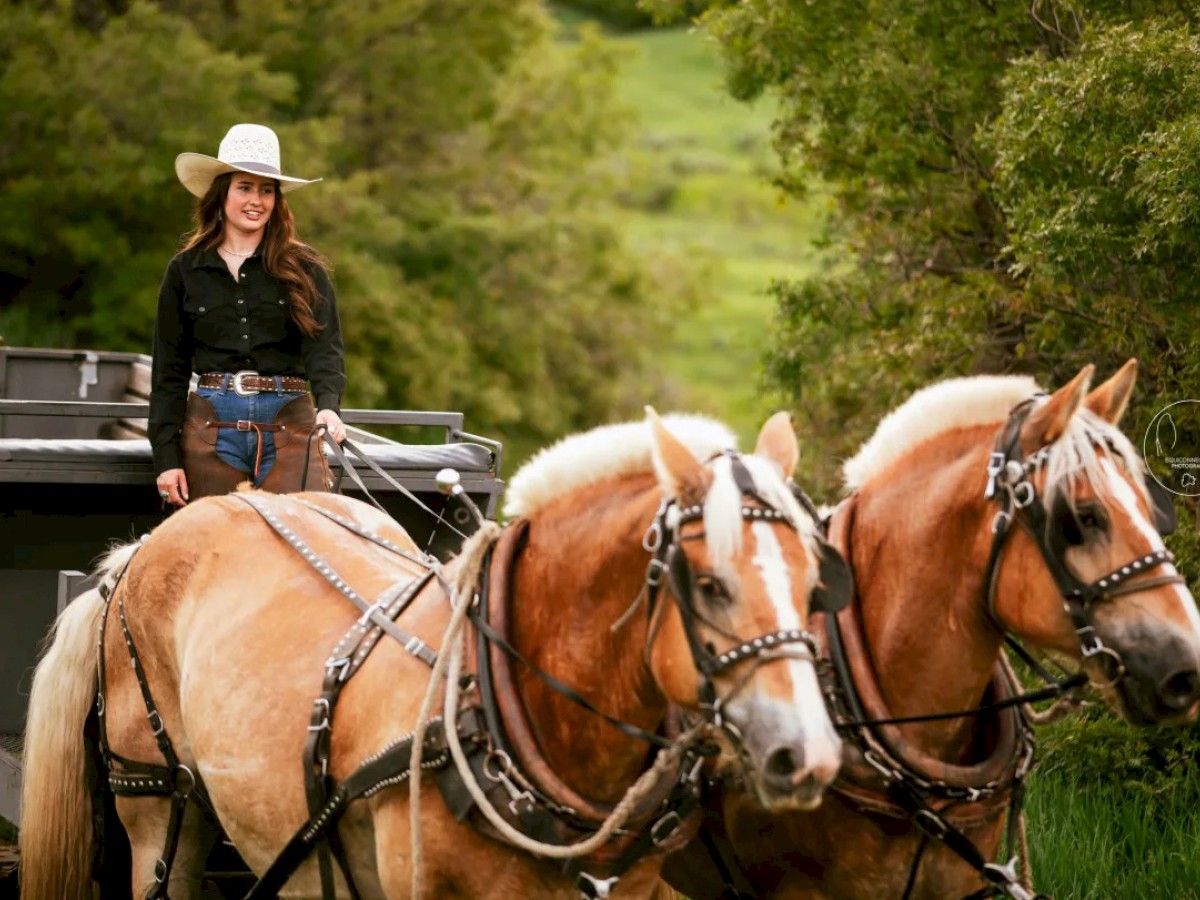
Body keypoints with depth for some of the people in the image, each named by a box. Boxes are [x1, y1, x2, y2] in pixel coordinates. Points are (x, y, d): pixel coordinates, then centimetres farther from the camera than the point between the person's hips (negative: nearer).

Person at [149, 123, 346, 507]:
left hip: (289, 429, -1)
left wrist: (328, 405, -27)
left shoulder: (305, 270, 6)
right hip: (211, 428, 1)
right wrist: (166, 456, 1)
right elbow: (168, 370, 9)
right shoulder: (185, 271, 9)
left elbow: (324, 346, -6)